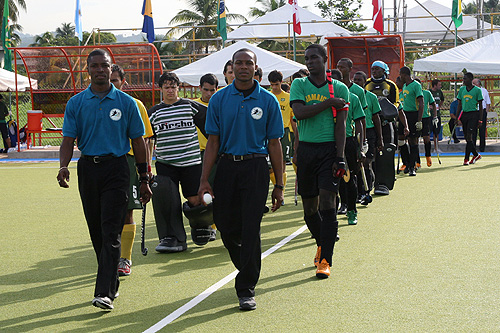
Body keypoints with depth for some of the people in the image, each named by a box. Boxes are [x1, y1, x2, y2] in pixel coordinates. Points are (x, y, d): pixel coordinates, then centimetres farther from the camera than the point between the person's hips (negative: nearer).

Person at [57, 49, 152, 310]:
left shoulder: (126, 102, 2)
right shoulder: (76, 103, 6)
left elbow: (138, 142, 7)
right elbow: (69, 140, 3)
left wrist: (144, 180, 7)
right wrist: (63, 166, -17)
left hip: (116, 168, -3)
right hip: (88, 168, 3)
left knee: (110, 232, -11)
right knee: (96, 232, 11)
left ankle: (104, 292, -14)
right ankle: (112, 281, 27)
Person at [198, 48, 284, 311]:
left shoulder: (268, 101, 3)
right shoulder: (219, 99, 6)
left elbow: (274, 144, 5)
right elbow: (213, 142, 6)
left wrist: (279, 185, 4)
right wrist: (204, 180, -2)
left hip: (256, 166, -2)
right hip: (226, 165, 2)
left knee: (250, 228, -7)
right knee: (225, 225, 3)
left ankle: (246, 289, 0)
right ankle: (247, 270, 31)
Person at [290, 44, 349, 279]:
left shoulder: (339, 89, 4)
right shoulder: (299, 85, 8)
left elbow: (341, 125, -1)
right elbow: (299, 112, -10)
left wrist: (339, 158, -9)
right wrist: (328, 102, -12)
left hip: (329, 149, -2)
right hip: (305, 149, 2)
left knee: (327, 203, -12)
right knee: (309, 207, 8)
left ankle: (325, 260, -10)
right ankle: (321, 244, 34)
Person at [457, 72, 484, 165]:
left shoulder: (477, 90, -2)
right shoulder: (462, 89, 11)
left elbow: (480, 106, 1)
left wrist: (480, 120, -4)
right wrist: (457, 118, 8)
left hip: (474, 114, -5)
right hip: (464, 114, 5)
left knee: (470, 137, -13)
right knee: (467, 138, 6)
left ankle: (466, 159, -11)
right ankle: (476, 155, 25)